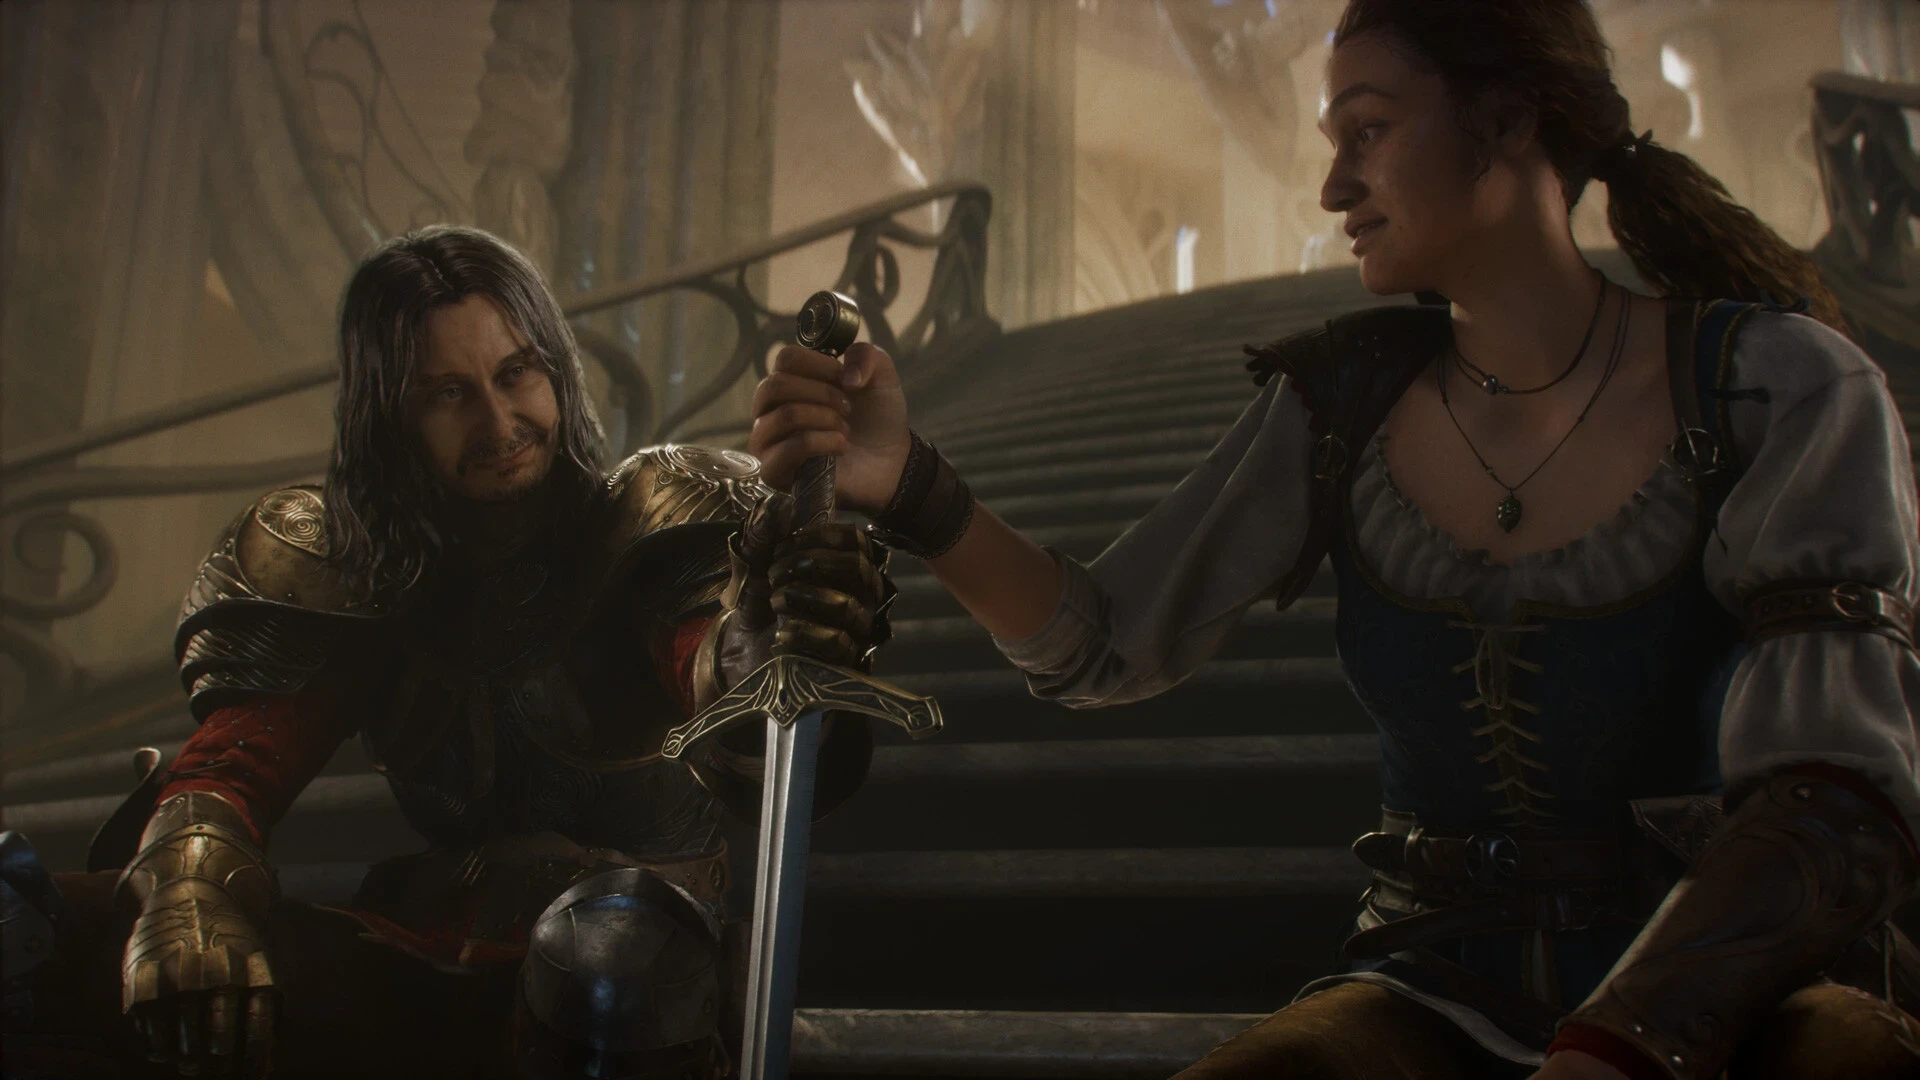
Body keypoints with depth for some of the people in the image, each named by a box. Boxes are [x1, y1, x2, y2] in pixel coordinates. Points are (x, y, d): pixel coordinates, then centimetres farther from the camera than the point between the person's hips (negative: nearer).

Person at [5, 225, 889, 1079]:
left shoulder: (656, 520, -3)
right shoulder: (341, 569, 8)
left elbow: (712, 659, -23)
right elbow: (230, 760, 0)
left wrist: (766, 639, -49)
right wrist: (187, 892, -24)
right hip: (425, 977, 2)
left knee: (612, 947, -41)